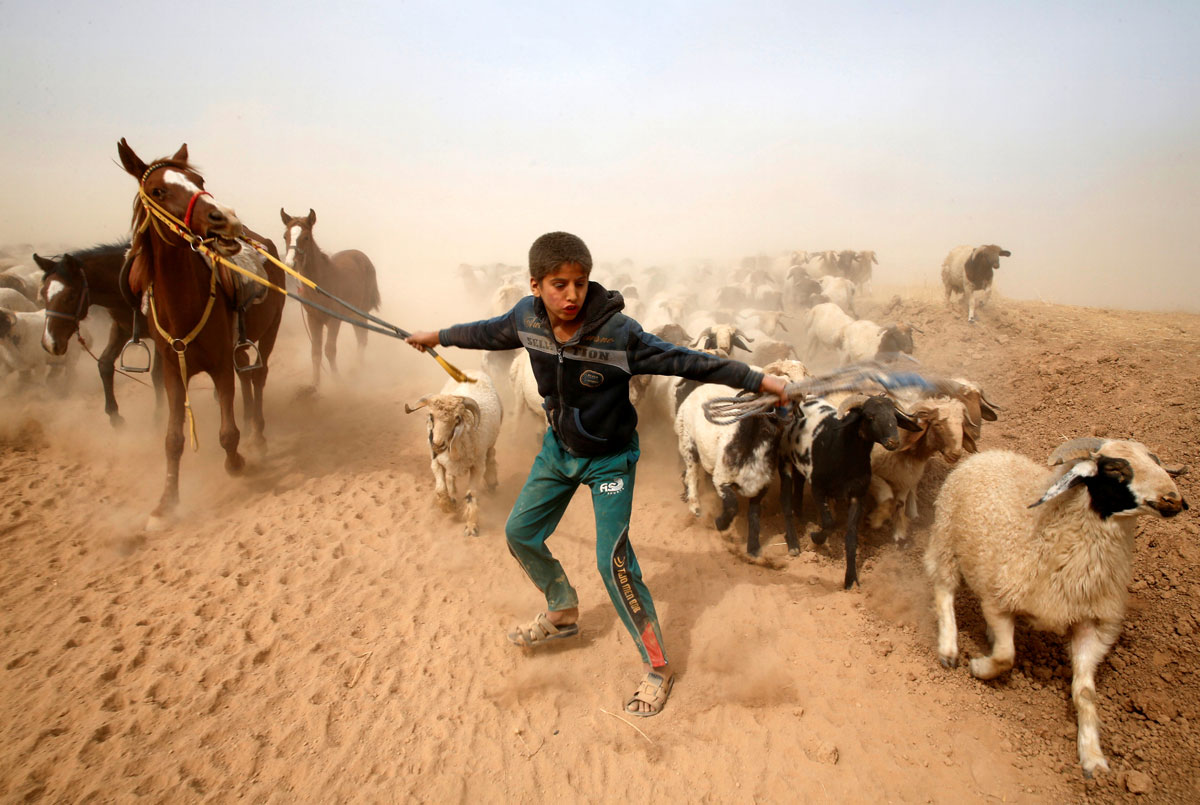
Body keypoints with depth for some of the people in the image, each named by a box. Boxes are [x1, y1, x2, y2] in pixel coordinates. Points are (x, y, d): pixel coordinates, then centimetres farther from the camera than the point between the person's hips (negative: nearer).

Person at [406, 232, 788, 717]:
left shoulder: (617, 331, -30)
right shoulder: (527, 317, -14)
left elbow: (686, 361, -28)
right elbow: (490, 333, 8)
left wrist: (757, 379, -32)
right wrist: (439, 336, 23)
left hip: (610, 457, -6)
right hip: (558, 447, 6)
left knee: (613, 559, -13)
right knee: (520, 533, 14)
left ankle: (657, 669, 5)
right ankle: (562, 613, 40)